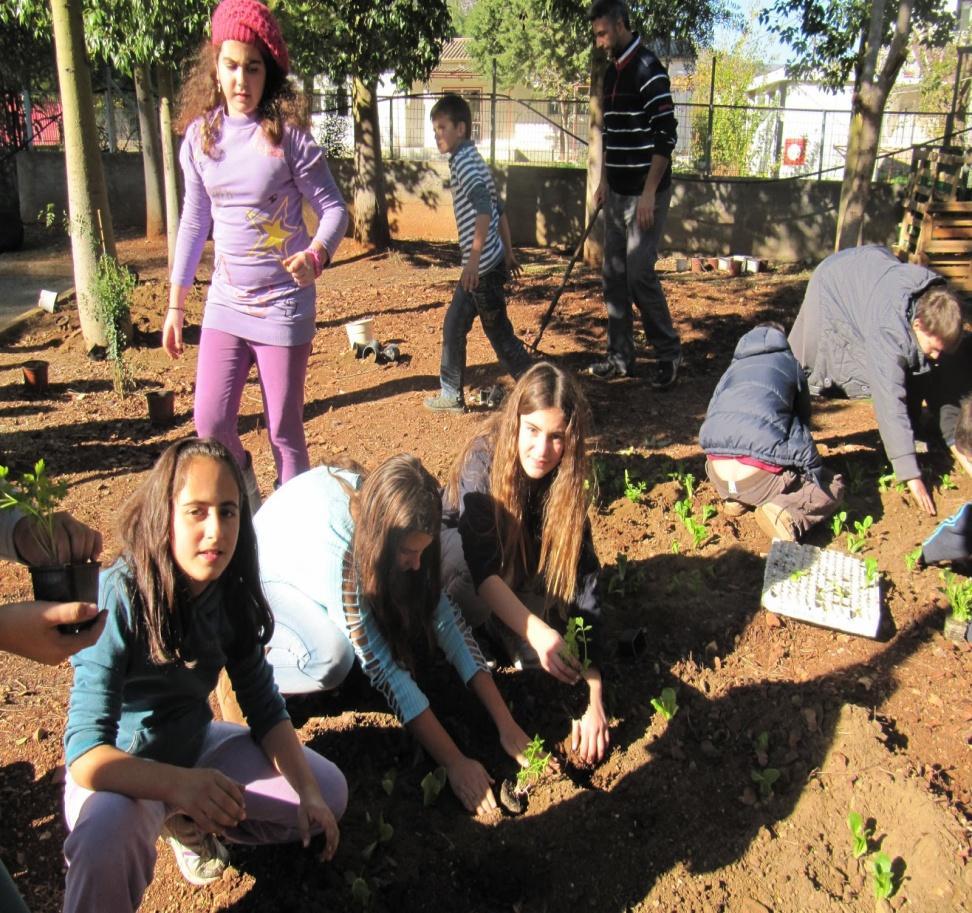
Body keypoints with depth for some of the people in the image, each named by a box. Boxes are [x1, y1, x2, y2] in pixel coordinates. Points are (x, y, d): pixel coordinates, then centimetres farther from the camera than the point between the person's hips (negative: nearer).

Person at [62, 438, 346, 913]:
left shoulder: (231, 592, -11)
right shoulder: (119, 597, -28)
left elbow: (264, 705, -3)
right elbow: (85, 752, -31)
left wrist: (308, 790, -17)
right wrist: (176, 783, -49)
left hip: (195, 744, 6)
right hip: (121, 769, -6)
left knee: (330, 791, 0)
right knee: (109, 831, -39)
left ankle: (185, 823, 16)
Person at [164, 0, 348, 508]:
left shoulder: (287, 134, -10)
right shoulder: (199, 136, 4)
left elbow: (333, 208, -7)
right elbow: (194, 223, 12)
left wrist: (316, 254, -30)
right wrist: (176, 304, 13)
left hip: (283, 303, -4)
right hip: (226, 301, 4)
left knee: (283, 430, 3)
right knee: (210, 422, 3)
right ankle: (247, 511, 30)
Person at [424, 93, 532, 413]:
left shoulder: (464, 161, -13)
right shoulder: (470, 159, 16)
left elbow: (485, 210, -25)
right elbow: (500, 210, 20)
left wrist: (475, 258, -27)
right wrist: (508, 253, 23)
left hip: (484, 267, -10)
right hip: (481, 266, 10)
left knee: (499, 332, 0)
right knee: (453, 326, 14)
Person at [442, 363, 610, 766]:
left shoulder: (565, 479, -23)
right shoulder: (483, 460, -32)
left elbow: (583, 580, -28)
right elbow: (482, 566, -40)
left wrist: (593, 696, -33)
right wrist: (538, 633, -56)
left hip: (516, 566, 4)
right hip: (456, 552, -4)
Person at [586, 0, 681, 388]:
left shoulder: (648, 70, -12)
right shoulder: (612, 73, 14)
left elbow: (666, 135, -17)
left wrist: (649, 192, -20)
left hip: (644, 193, -9)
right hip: (618, 192, 9)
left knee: (639, 273, -10)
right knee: (614, 276, 9)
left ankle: (669, 353, 7)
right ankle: (621, 357, 18)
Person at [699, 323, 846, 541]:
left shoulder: (734, 367, 26)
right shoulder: (790, 363, 18)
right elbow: (803, 420, 27)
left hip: (718, 476, 6)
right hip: (760, 476, -5)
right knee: (833, 487, 16)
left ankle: (735, 499, 10)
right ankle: (785, 512, -14)